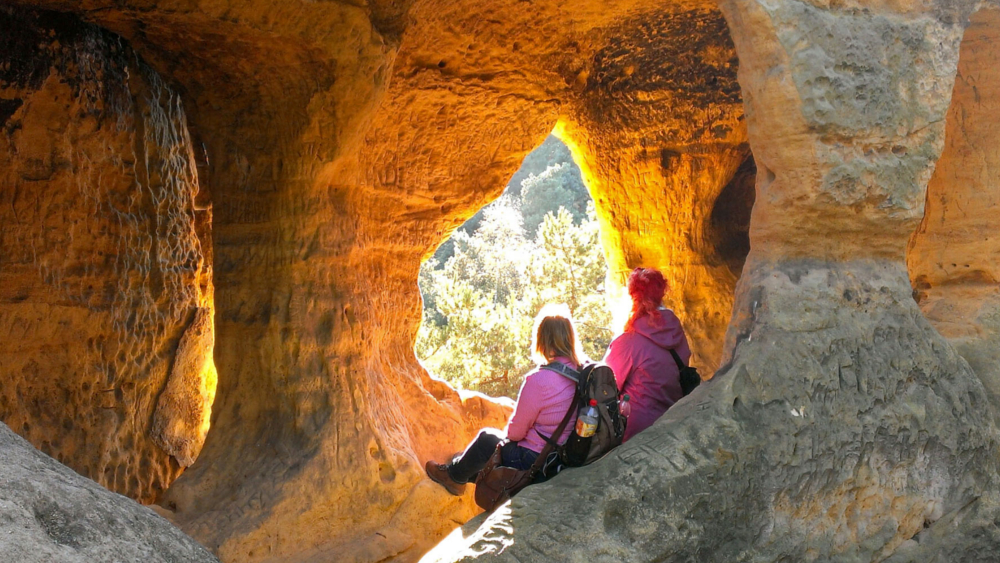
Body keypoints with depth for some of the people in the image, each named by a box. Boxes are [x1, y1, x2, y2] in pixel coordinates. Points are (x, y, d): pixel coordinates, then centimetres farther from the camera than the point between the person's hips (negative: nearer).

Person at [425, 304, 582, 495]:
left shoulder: (538, 380, -27)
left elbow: (515, 432, -17)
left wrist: (509, 433, 7)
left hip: (535, 460, -7)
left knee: (486, 438, 18)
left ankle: (453, 476, 42)